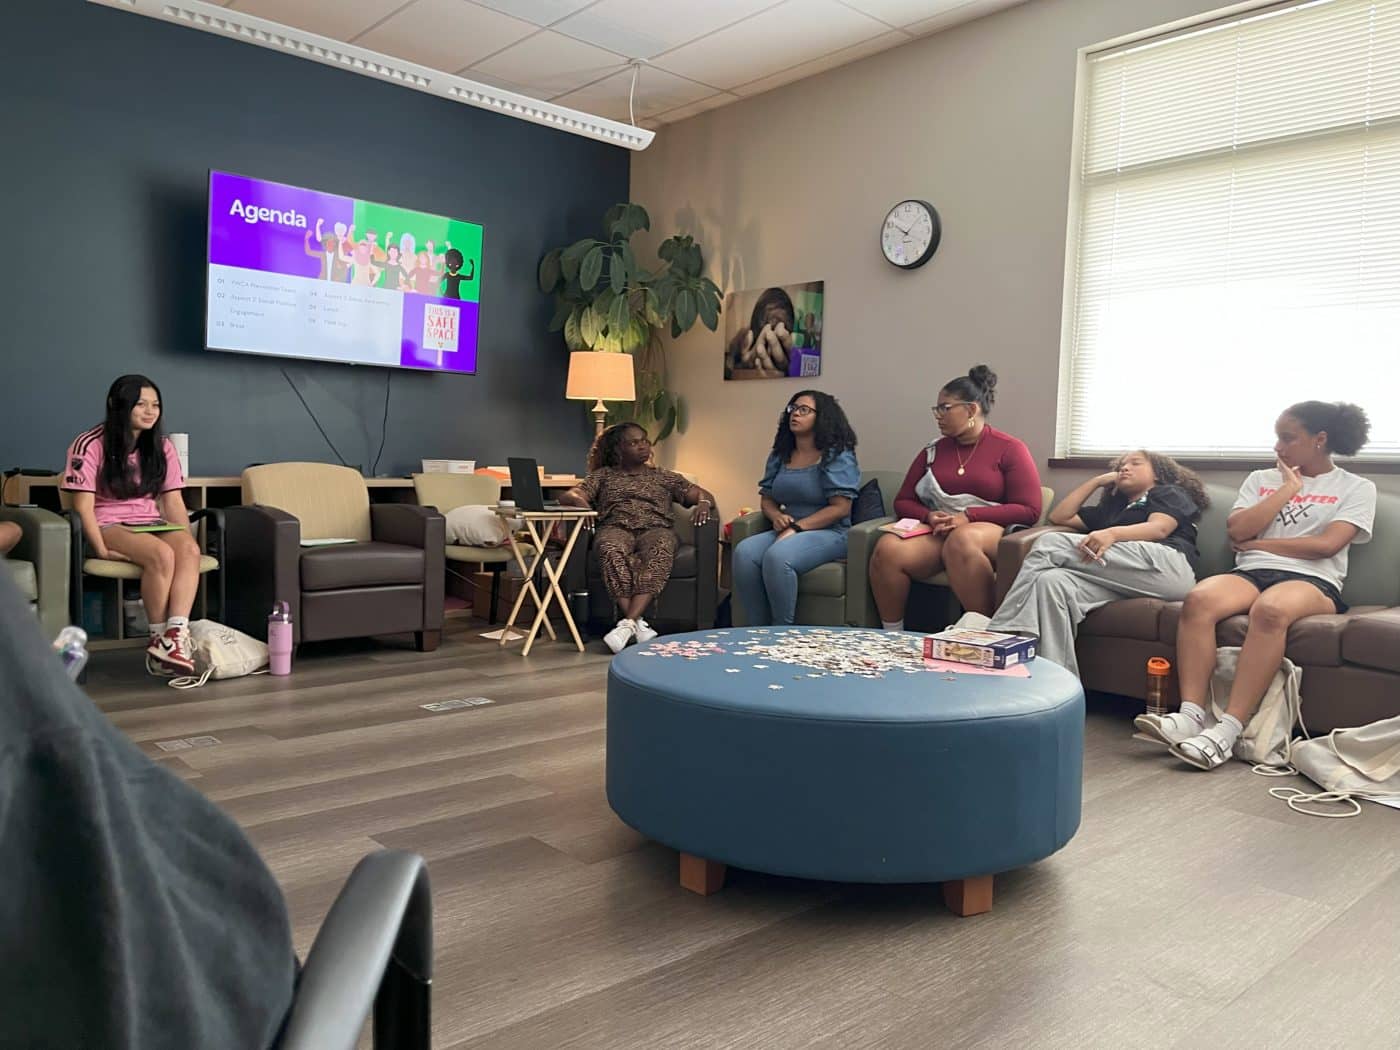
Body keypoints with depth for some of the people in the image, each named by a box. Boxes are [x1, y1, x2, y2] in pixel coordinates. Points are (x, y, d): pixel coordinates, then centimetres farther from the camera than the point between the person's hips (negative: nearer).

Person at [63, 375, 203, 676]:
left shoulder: (161, 447, 9)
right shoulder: (91, 445, -6)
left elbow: (173, 501, 6)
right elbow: (84, 505, -9)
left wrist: (187, 539, -8)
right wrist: (101, 549, -19)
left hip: (152, 523, 5)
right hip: (109, 525, -4)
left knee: (189, 549, -31)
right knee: (162, 554, -35)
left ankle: (177, 635, -39)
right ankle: (159, 637, -22)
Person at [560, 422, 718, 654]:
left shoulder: (664, 477, 28)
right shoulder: (603, 475, 26)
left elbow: (703, 494, 21)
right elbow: (566, 496, 15)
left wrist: (704, 503, -5)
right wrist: (580, 501, -11)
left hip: (655, 529, 1)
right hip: (615, 528, 0)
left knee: (659, 550, -39)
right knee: (612, 550, -39)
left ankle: (628, 623, -48)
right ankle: (638, 624, -44)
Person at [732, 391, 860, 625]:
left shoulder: (837, 456, -3)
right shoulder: (779, 456, 16)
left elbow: (840, 508, -11)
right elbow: (766, 499, 19)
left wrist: (796, 528, -18)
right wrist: (776, 516, -6)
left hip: (829, 533, -6)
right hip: (788, 531, 6)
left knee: (777, 556, -34)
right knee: (744, 552, -24)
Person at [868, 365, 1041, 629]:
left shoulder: (1010, 450, 4)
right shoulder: (933, 452, 17)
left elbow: (1029, 510, -3)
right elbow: (903, 501, 18)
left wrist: (969, 517, -13)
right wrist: (929, 516, -6)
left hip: (992, 533, -4)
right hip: (937, 534, 4)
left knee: (961, 540, -41)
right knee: (888, 548, -28)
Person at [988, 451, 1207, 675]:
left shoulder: (1170, 493, 23)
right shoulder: (1112, 508, 41)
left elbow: (1159, 528, 0)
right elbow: (1059, 516, 36)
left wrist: (1113, 533, -19)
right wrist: (1097, 481, 36)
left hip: (1164, 566, -5)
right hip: (1122, 579, 5)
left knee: (1050, 544, -16)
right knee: (1051, 581, -26)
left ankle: (1000, 632, -25)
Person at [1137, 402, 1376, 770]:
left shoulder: (1357, 488, 12)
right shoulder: (1261, 479, 22)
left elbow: (1326, 545, -5)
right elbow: (1237, 531, 5)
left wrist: (1258, 544, 2)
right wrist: (1287, 490, 6)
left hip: (1312, 581, -3)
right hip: (1252, 573, 3)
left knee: (1270, 609, -40)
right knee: (1199, 599, -32)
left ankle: (1228, 730, -42)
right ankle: (1192, 715, -37)